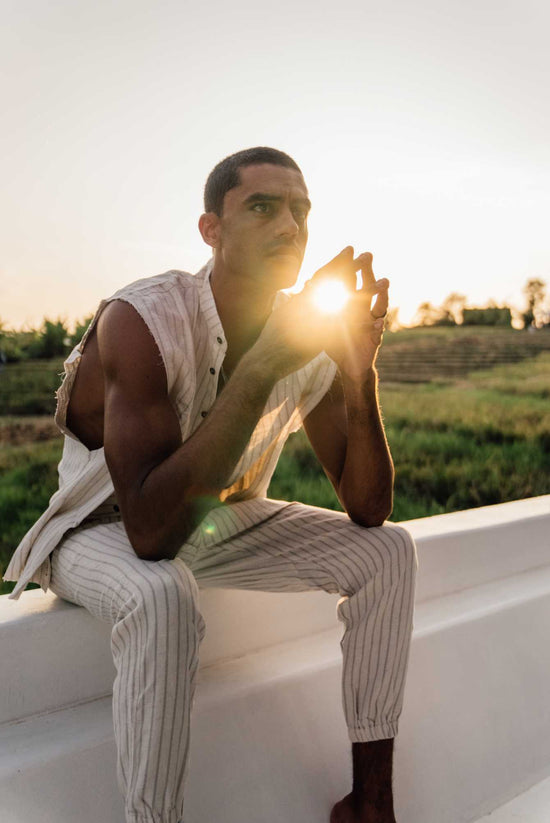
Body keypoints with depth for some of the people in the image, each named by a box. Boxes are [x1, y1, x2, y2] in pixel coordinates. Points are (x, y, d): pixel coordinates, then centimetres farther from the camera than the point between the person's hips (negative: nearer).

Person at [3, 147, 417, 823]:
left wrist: (360, 371, -27)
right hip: (103, 532, -5)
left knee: (387, 550, -8)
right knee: (162, 595, -40)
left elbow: (367, 510, -12)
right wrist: (262, 366, -41)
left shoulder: (309, 340, -11)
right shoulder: (141, 321, -28)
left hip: (221, 525, 6)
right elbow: (151, 529, -40)